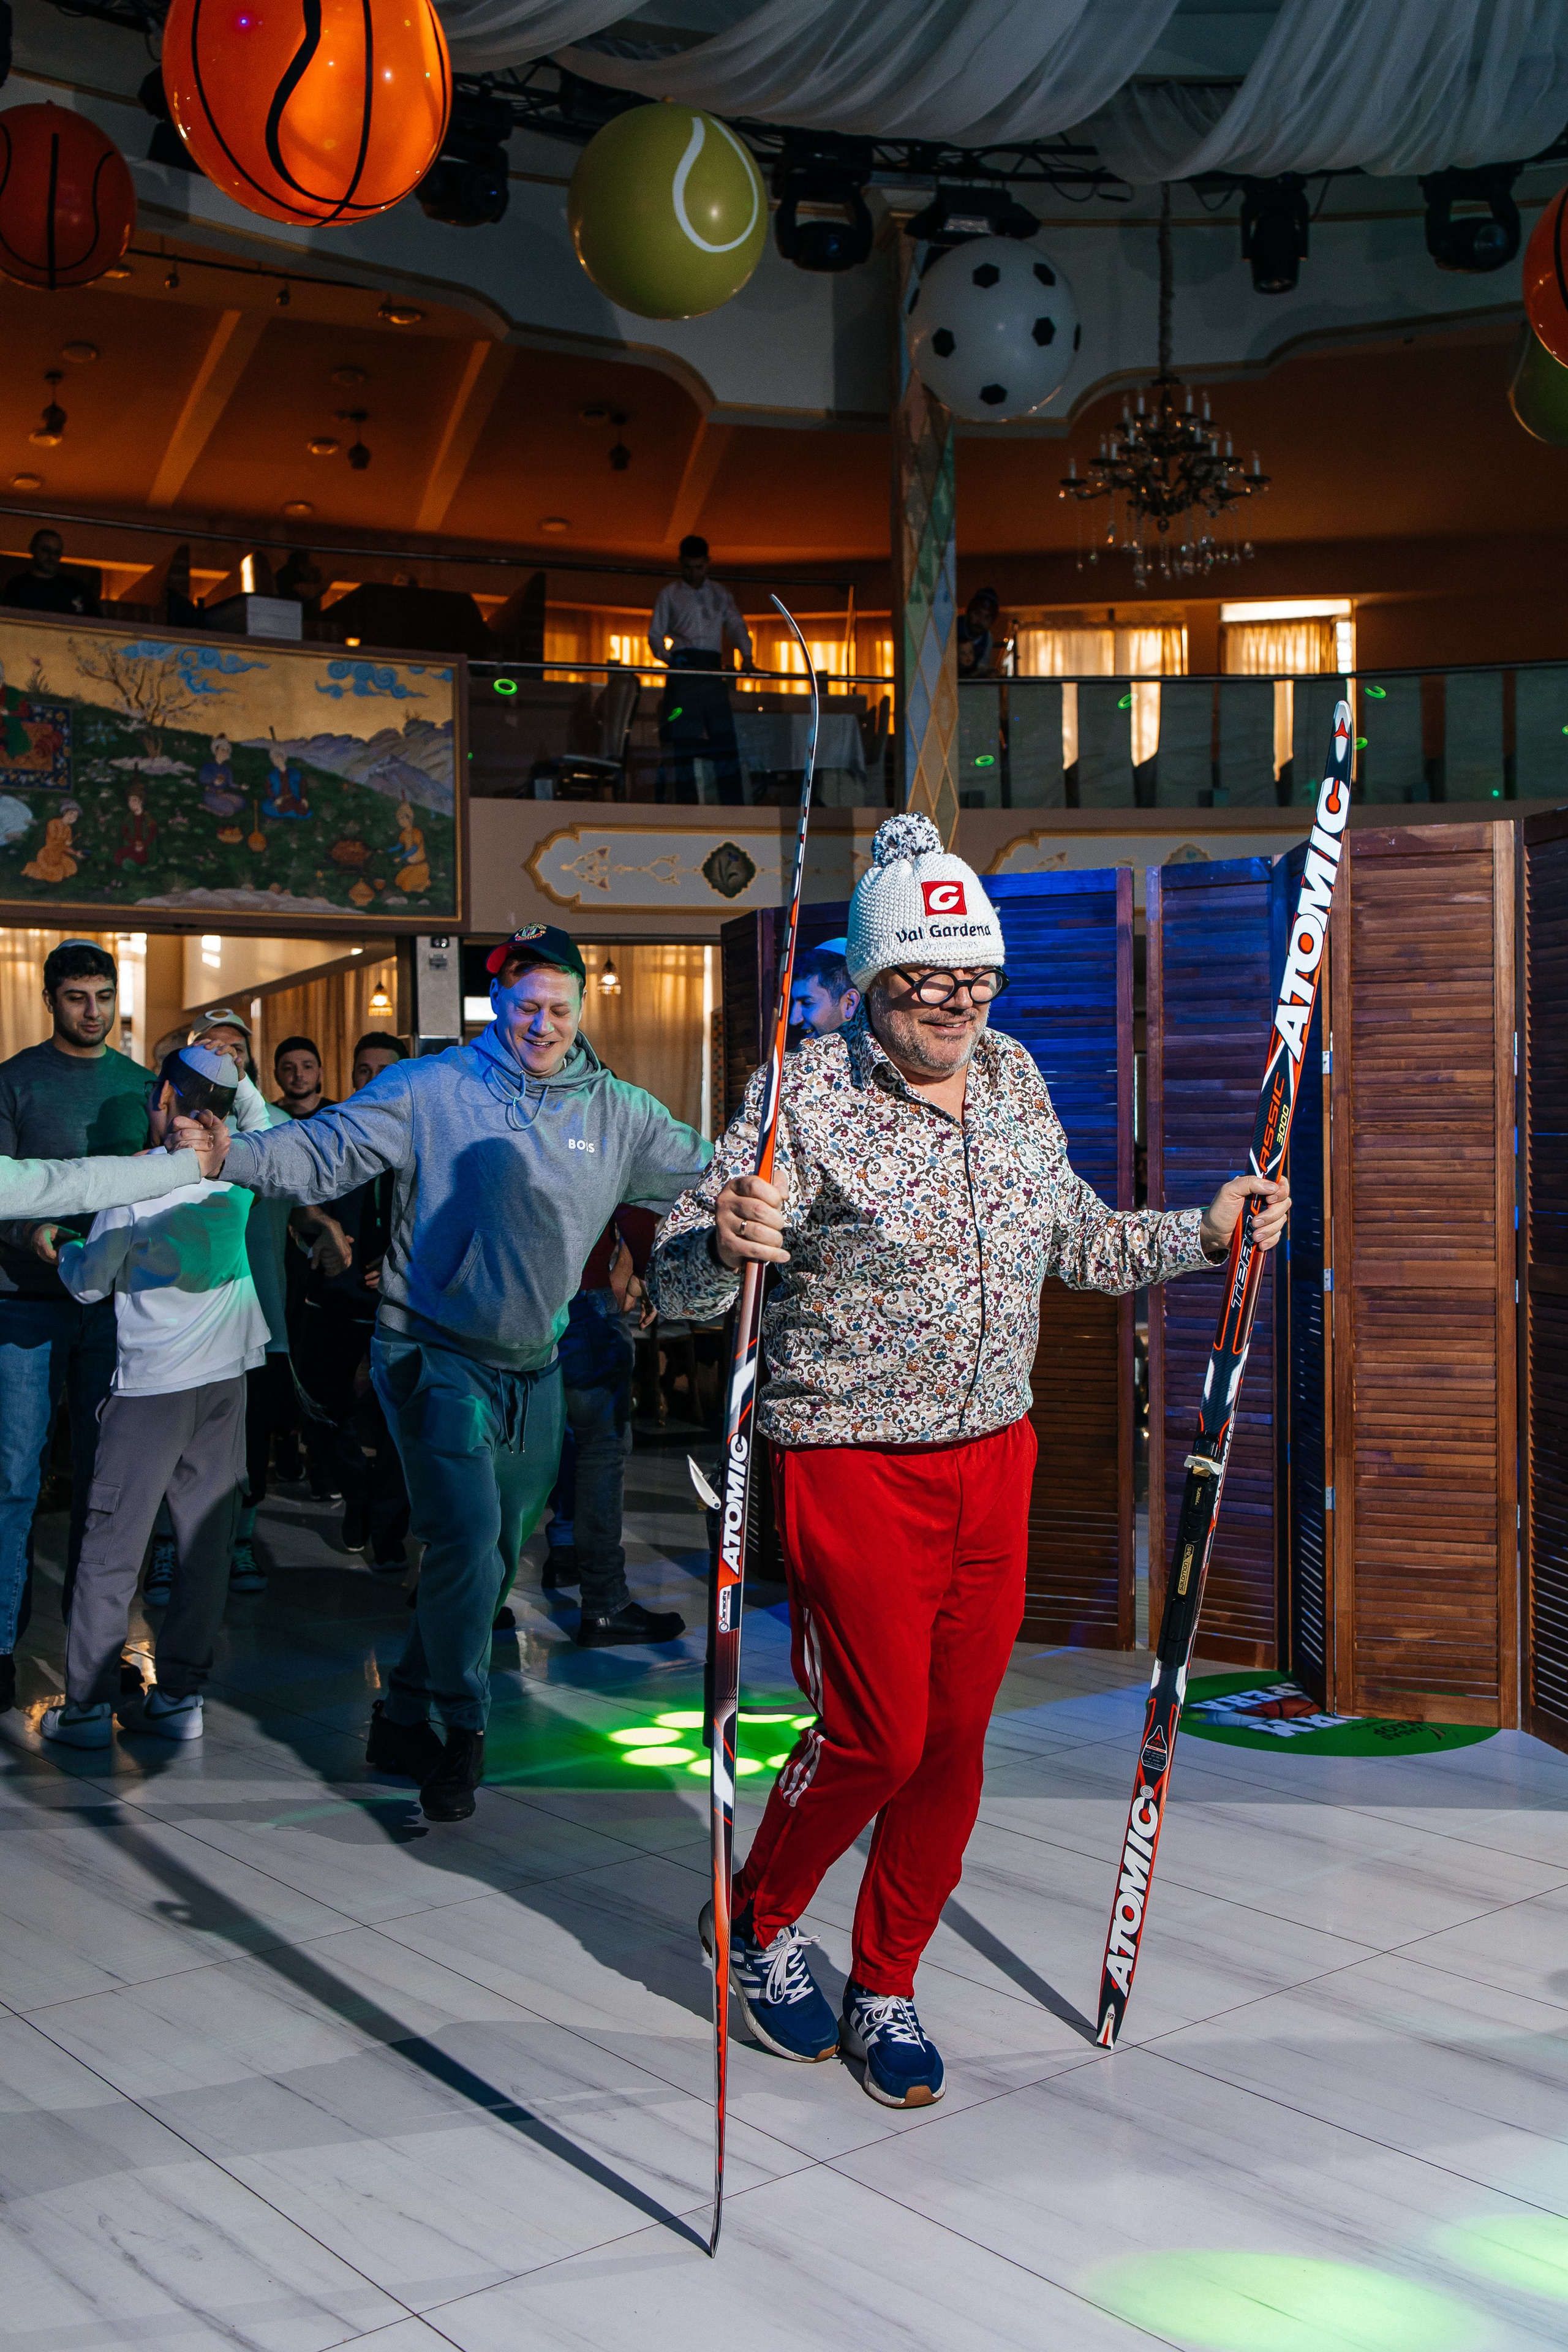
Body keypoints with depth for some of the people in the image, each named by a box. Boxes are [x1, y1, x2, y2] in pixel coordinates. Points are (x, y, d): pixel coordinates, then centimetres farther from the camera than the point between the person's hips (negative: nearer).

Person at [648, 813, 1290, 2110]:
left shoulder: (1016, 1080, 7)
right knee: (879, 1735, -2)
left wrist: (1205, 1231, 8)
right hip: (852, 1464, -6)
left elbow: (1077, 1240, 20)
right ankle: (760, 1923, 28)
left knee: (956, 1737, 10)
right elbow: (678, 1279, -19)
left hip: (996, 1458, 6)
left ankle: (885, 1989, 30)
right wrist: (724, 1244, -41)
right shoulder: (806, 1095, -14)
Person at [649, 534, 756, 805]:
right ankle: (686, 801, -6)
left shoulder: (721, 595, 19)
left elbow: (736, 625, 9)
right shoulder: (669, 594, 14)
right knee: (682, 735, -8)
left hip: (713, 669, 2)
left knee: (724, 733, -5)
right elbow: (655, 634, 10)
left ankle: (733, 804, -7)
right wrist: (665, 656, -10)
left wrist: (746, 655, -10)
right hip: (683, 666, -2)